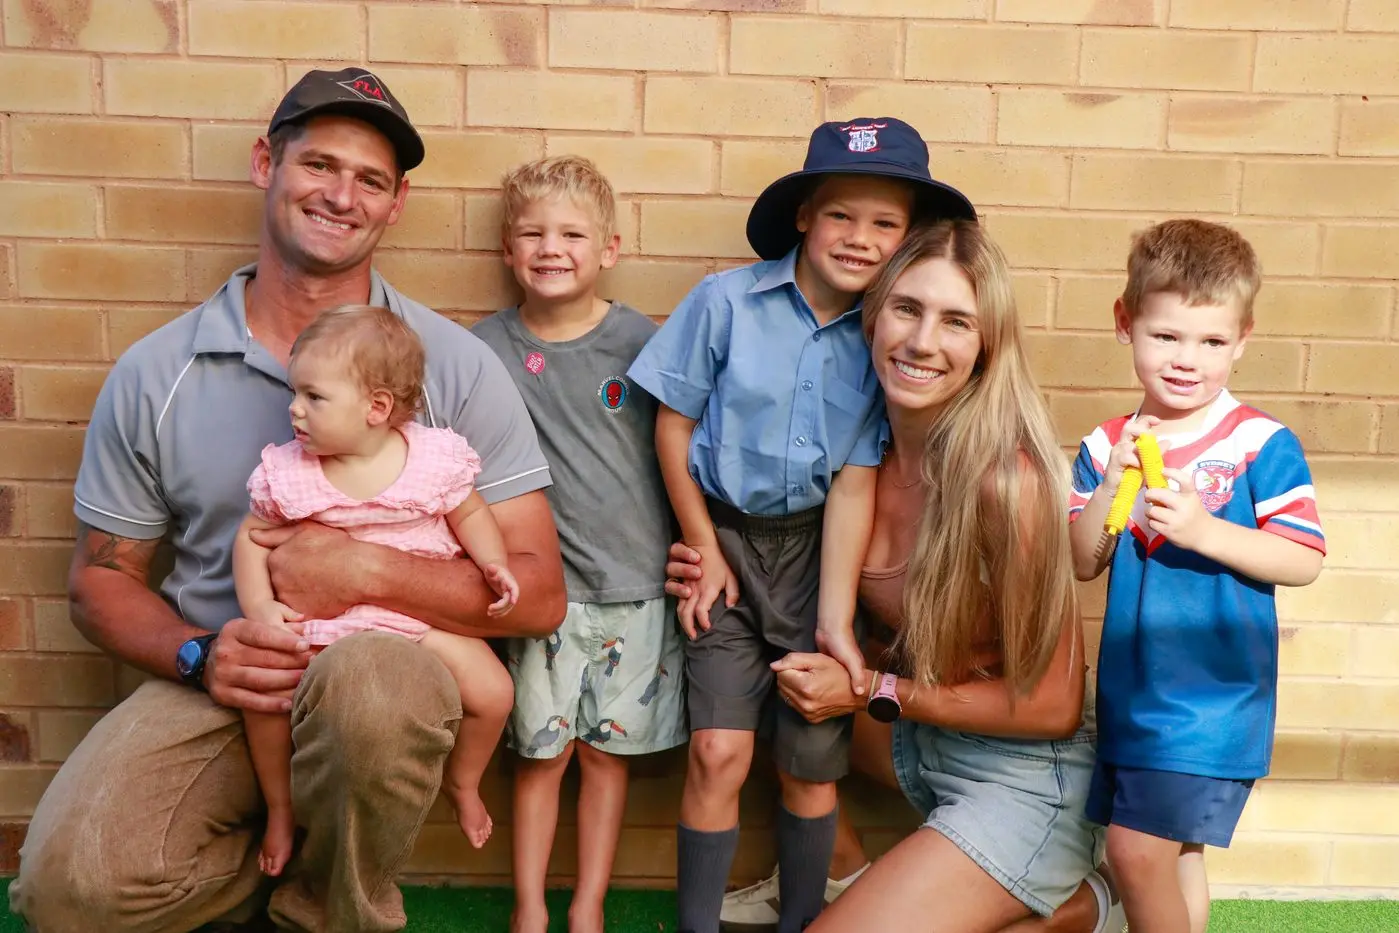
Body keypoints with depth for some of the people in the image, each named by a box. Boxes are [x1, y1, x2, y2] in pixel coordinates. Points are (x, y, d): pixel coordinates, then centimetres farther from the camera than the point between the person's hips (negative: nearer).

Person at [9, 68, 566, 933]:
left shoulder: (455, 365, -5)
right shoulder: (155, 374, 2)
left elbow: (538, 593, -7)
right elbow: (101, 578, 9)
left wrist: (368, 571, -20)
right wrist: (199, 656, -12)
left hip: (384, 661, -1)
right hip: (214, 685, 2)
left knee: (368, 685, -37)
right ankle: (284, 856, 11)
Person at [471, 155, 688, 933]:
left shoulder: (643, 341, -2)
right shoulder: (488, 349, 0)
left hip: (636, 585, 0)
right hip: (545, 587, 0)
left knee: (608, 751, 10)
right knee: (543, 750, 6)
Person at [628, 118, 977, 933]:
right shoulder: (728, 300, -12)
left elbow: (856, 481, -7)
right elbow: (675, 422, -4)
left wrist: (836, 619, -10)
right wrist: (704, 548, -2)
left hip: (815, 547, 2)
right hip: (727, 540, -1)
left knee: (812, 761, 9)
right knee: (720, 751, -6)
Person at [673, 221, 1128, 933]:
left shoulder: (1006, 477, -26)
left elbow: (1051, 706, -18)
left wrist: (875, 691, -18)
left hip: (1027, 778, -6)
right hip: (918, 738, 7)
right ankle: (845, 870, 16)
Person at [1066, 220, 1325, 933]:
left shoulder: (1263, 445, -10)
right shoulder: (1106, 446, 2)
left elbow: (1305, 563, -12)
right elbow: (1083, 565, 1)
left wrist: (1204, 530, -24)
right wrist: (1109, 486, -14)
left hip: (1215, 694, -5)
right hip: (1131, 693, 5)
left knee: (1138, 848, -7)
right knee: (1174, 856, 19)